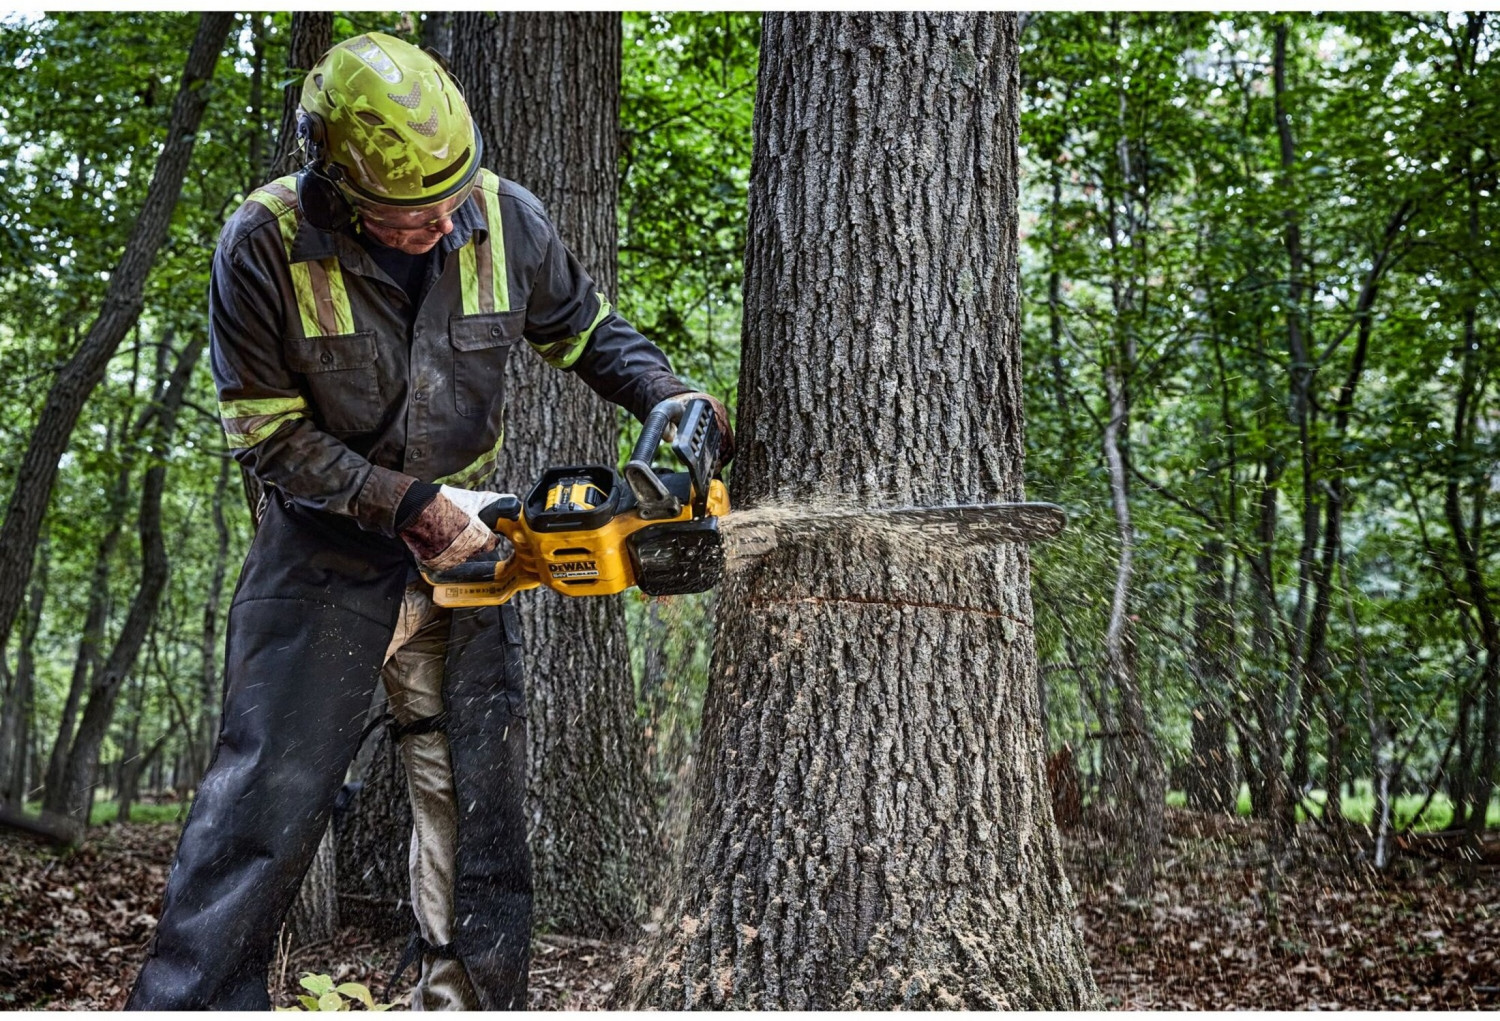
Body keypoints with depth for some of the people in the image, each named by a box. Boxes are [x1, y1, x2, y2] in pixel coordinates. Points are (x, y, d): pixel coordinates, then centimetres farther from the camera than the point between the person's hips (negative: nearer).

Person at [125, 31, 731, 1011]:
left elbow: (591, 331, 7)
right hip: (328, 544, -3)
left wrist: (668, 398, -11)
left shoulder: (507, 218, -11)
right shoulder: (266, 244, -20)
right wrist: (412, 504, -21)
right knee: (270, 792, -10)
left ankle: (469, 999, 19)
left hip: (462, 536, 4)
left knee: (480, 793, 7)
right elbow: (269, 434, -15)